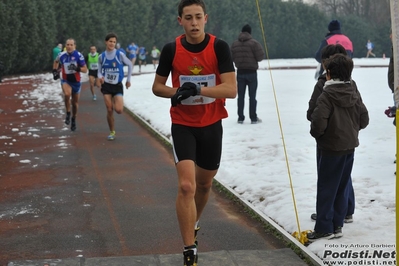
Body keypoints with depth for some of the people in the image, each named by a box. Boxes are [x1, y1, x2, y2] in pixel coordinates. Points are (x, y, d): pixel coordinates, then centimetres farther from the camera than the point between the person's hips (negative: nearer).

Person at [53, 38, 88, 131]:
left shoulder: (79, 56, -15)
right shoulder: (61, 55, -7)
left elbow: (85, 70, -13)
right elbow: (56, 62, 18)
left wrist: (77, 68, -30)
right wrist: (54, 71, 6)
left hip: (76, 81, 0)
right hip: (65, 80, 0)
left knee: (75, 102, 13)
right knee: (67, 94, -32)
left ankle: (73, 120, 37)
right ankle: (68, 114, -10)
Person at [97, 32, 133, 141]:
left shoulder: (120, 54, -8)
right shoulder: (101, 56, -1)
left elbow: (130, 65, 4)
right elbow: (100, 71, 7)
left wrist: (128, 80, 7)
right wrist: (100, 77, -16)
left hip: (118, 85, -2)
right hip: (106, 86, 2)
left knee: (119, 110, -15)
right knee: (109, 110, -3)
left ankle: (116, 103, 22)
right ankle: (112, 132, 13)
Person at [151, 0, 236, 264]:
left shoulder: (220, 47, -11)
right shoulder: (171, 50, -8)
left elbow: (231, 89, -17)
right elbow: (157, 86, 3)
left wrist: (199, 89, -31)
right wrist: (176, 92, -19)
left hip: (211, 125, 2)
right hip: (183, 125, -1)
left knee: (204, 183, 18)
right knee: (186, 186, -16)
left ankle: (193, 224, 48)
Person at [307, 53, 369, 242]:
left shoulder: (327, 95, -17)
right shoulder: (354, 92, 3)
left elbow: (319, 122, -23)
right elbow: (364, 119, 6)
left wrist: (316, 134, -3)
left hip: (332, 148, -6)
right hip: (350, 146, 7)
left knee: (326, 189, 1)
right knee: (342, 187, 14)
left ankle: (324, 228, 4)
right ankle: (337, 225, 19)